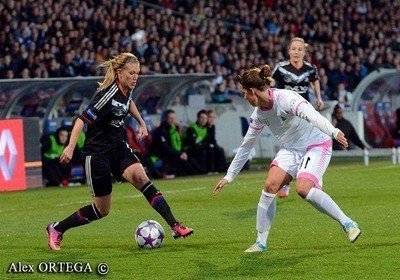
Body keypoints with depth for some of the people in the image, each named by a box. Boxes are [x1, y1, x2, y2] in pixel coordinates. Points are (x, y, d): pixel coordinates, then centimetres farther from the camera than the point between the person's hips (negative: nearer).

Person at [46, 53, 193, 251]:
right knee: (102, 209, 2)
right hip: (97, 152, -7)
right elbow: (83, 119, -26)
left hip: (118, 148, 7)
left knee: (141, 177, -20)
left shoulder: (126, 89, 0)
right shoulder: (108, 95, -24)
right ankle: (56, 229, 22)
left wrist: (141, 122, 21)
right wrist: (71, 147, -35)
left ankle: (175, 226, -25)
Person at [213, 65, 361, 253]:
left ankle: (348, 224, -16)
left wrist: (333, 132, -59)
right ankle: (261, 242, -2)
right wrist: (229, 176, 16)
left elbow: (311, 115, -41)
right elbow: (246, 145, 13)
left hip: (317, 145, -7)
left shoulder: (286, 98, -23)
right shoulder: (259, 114, 2)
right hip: (291, 149, 7)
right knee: (270, 185, -11)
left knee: (303, 188, -27)